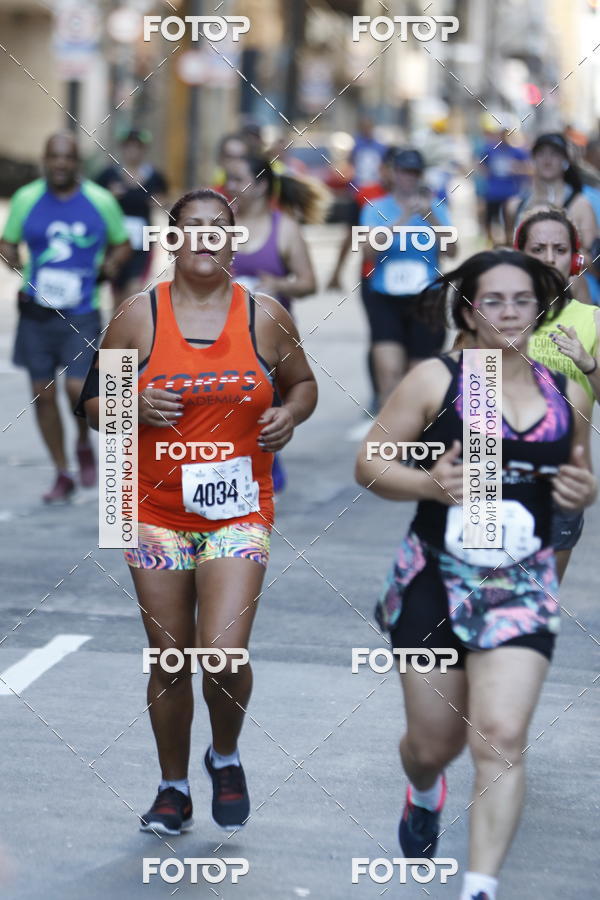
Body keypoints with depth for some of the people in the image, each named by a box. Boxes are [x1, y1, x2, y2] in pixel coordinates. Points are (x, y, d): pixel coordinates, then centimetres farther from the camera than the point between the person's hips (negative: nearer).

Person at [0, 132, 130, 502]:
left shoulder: (102, 201, -1)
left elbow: (122, 245, 12)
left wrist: (110, 265, -8)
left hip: (82, 314, -2)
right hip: (36, 312, 2)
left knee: (78, 388, -16)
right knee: (43, 393, 5)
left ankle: (84, 443, 17)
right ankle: (62, 474, 20)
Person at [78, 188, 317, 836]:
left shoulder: (265, 316, 2)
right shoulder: (138, 316, 0)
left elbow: (303, 383, 17)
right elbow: (92, 404, 7)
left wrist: (291, 414, -5)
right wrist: (135, 406, -14)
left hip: (238, 511, -1)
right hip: (157, 510, 1)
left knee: (224, 655, -14)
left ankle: (226, 756, 17)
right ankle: (174, 788, 26)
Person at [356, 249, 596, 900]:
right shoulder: (435, 381, -5)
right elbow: (368, 464, -4)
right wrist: (427, 483, -22)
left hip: (522, 588, 1)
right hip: (434, 583, -1)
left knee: (502, 737, -15)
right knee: (434, 742, 12)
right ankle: (424, 795, 49)